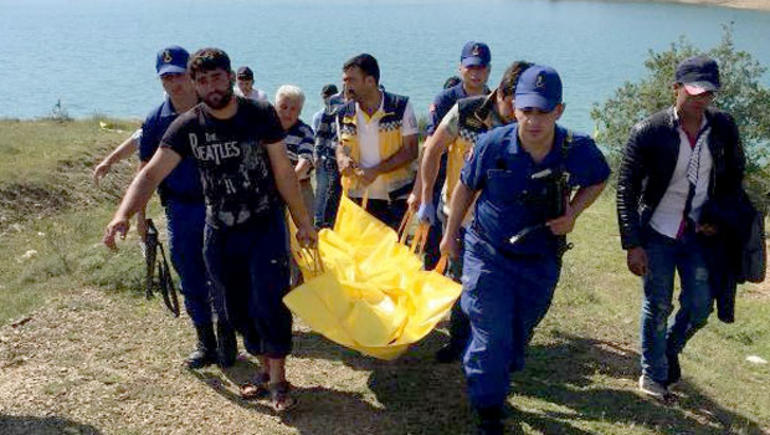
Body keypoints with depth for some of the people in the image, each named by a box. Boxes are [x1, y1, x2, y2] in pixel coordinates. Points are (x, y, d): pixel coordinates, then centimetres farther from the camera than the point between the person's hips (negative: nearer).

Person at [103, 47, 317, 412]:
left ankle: (278, 379, 6)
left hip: (265, 225, -2)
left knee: (269, 301, -11)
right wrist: (123, 214, -35)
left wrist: (303, 224, 0)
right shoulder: (188, 126, -9)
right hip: (220, 231, 3)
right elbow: (152, 173, -18)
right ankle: (264, 368, 31)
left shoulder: (260, 114, -10)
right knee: (236, 309, 10)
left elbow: (283, 172, -4)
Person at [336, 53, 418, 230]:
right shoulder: (344, 114, 4)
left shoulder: (401, 107, -6)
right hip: (358, 195, 3)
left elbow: (410, 151, -7)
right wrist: (342, 159, -5)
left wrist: (376, 170, -16)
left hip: (395, 197, -3)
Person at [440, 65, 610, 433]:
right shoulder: (492, 144, -20)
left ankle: (494, 384, 46)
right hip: (488, 254, -2)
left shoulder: (578, 150, -18)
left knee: (520, 333, 19)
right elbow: (465, 188, -2)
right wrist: (450, 233, 8)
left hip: (541, 261, 2)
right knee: (492, 335, -3)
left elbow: (598, 180, 5)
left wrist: (572, 213, -12)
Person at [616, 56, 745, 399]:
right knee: (658, 308, 5)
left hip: (699, 233, 3)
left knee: (699, 308, 5)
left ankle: (670, 350, 35)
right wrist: (632, 245, -16)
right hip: (657, 233, -3)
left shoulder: (723, 128, -5)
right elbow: (626, 190, -13)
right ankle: (653, 374, 26)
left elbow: (734, 174, 12)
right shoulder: (648, 132, -16)